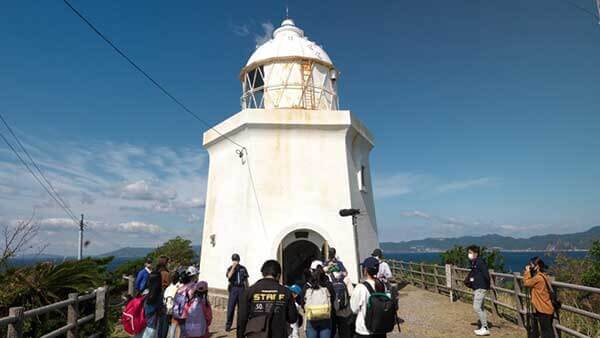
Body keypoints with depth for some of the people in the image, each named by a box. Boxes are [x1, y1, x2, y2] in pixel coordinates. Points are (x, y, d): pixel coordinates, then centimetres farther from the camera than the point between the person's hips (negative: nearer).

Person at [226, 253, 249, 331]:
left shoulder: (243, 268, 7)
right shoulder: (230, 268, 1)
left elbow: (246, 280, 11)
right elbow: (229, 276, -20)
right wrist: (233, 266, -21)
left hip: (241, 288, 2)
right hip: (233, 289, -2)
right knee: (231, 307, -2)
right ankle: (228, 325, 9)